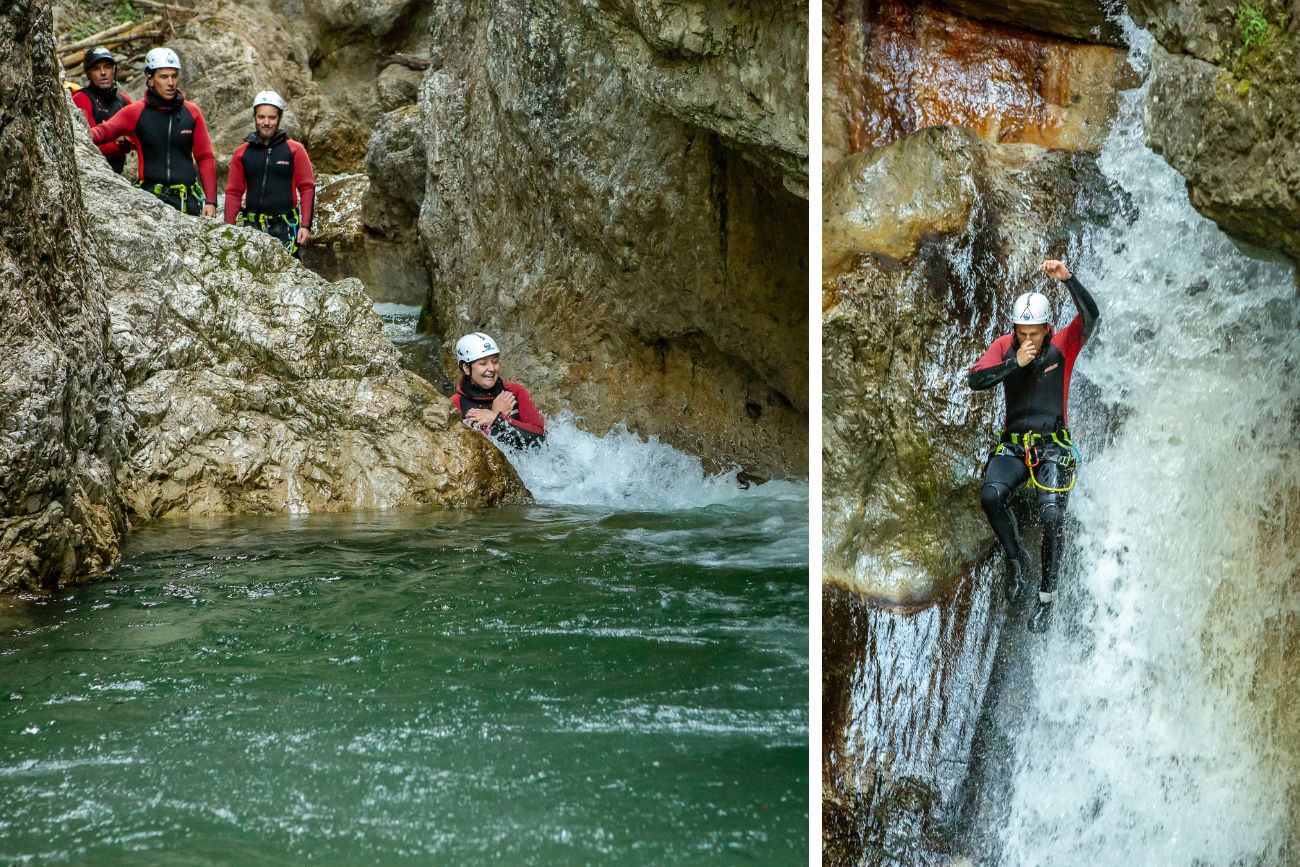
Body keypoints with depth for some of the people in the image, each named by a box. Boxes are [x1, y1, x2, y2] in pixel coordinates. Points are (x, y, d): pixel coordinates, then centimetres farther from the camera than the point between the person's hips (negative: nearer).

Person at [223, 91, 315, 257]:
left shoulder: (294, 150, 4)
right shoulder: (242, 153, 10)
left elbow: (307, 187, 4)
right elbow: (233, 193, 13)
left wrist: (306, 225, -4)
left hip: (284, 227, -2)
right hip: (251, 226, 2)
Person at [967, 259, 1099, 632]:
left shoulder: (1063, 345, -4)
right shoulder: (1004, 347, 2)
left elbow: (1091, 316, -21)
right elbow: (975, 380, -10)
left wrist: (1068, 278, -31)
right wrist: (1015, 363, -20)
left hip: (1052, 447, -2)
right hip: (1012, 445, 2)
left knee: (1052, 515, -21)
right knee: (991, 496, -26)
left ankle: (1047, 596, -5)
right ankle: (1016, 559, -1)